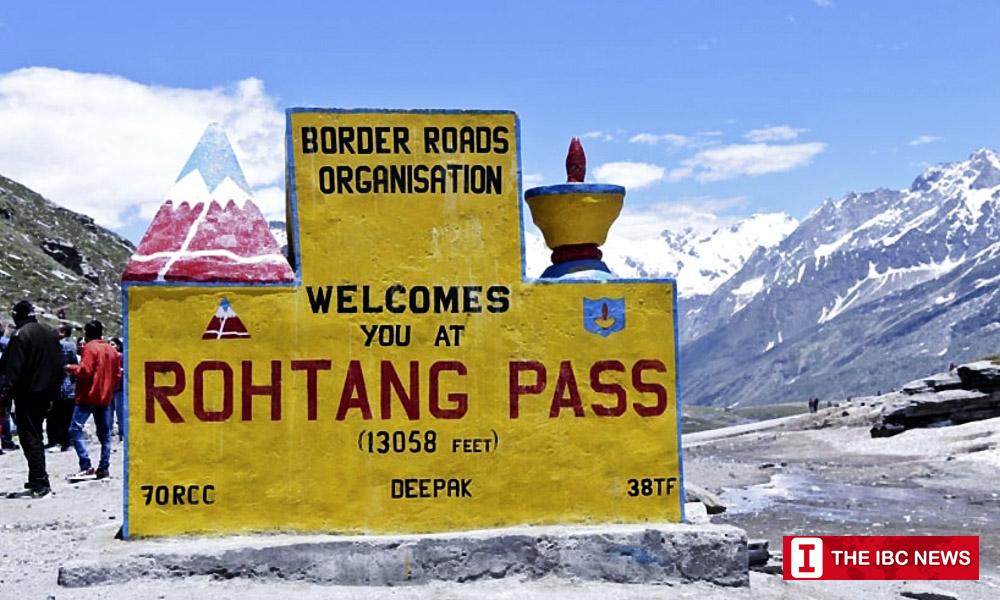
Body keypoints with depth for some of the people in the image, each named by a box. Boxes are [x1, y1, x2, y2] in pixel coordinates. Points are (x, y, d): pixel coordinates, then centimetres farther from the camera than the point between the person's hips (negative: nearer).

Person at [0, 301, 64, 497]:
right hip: (45, 394, 8)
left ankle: (40, 482, -13)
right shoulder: (51, 333, 11)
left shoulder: (21, 335, -13)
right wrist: (53, 394, 19)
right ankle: (37, 479, 24)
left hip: (27, 393, -8)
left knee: (29, 438, -6)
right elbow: (59, 366, 15)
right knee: (36, 435, 19)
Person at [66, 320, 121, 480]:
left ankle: (86, 466, -16)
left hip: (88, 396, -7)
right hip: (105, 397, 7)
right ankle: (103, 468, 8)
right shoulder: (112, 350, 12)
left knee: (75, 430, -6)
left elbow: (85, 371, -16)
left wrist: (71, 368, 0)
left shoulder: (90, 348, -9)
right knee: (105, 434, 10)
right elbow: (117, 374, 13)